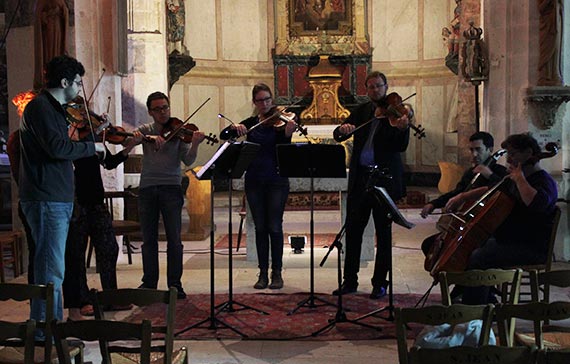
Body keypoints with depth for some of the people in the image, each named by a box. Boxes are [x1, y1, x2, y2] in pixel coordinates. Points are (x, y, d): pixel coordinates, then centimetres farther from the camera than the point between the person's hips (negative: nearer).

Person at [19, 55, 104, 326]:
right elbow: (56, 147, -26)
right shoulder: (40, 107, -12)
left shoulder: (53, 108, 20)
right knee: (51, 267, -8)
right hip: (46, 199, -11)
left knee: (52, 266, 15)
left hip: (58, 199, 11)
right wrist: (91, 146, -14)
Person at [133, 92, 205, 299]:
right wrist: (149, 137, -25)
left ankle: (175, 284, 3)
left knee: (174, 239, -4)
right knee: (149, 239, 7)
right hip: (147, 188, 2)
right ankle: (149, 282, 17)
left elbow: (188, 161, -5)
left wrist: (194, 144, -24)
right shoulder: (145, 130, 11)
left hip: (171, 188, -2)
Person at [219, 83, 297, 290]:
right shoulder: (250, 123, 10)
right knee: (260, 228, 6)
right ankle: (263, 273, 12)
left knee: (274, 227, -4)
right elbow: (223, 135, 5)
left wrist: (287, 133, -31)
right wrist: (235, 128, -16)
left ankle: (277, 273, 5)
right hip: (254, 181, 3)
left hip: (276, 181, -3)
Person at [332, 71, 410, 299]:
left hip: (385, 178, -4)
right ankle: (350, 281, 17)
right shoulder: (362, 111, 12)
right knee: (352, 229, 6)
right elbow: (337, 136, 5)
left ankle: (380, 283, 13)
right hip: (360, 177, 4)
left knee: (383, 233, 4)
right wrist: (342, 129, -18)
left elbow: (401, 147, -13)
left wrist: (402, 128, -34)